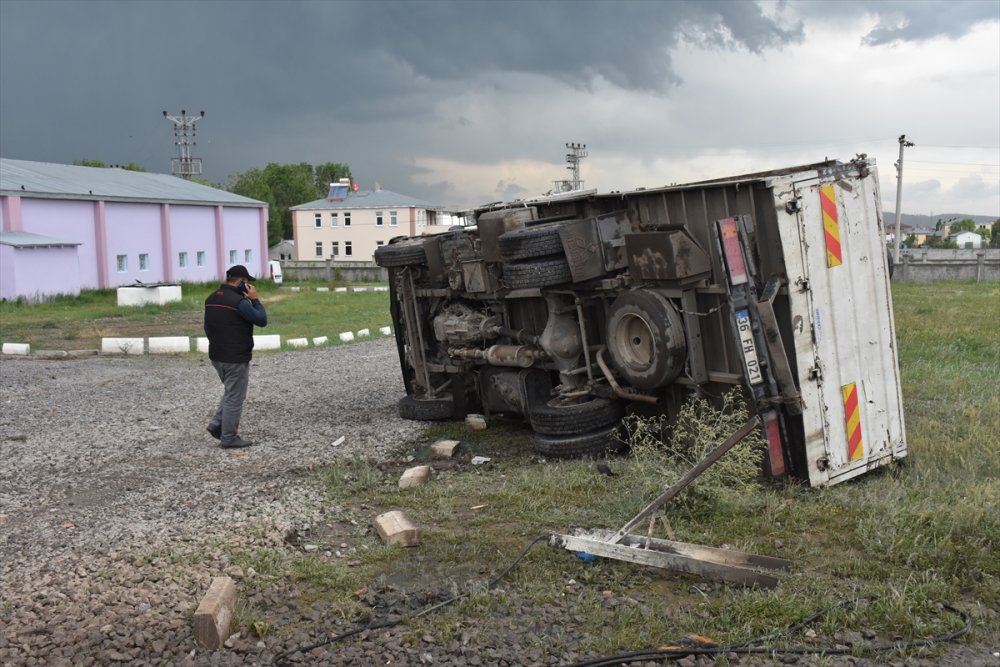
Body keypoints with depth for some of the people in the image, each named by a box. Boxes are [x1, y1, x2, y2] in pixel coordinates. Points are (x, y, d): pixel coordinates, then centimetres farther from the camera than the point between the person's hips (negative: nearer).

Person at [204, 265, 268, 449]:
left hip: (216, 356, 9)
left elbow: (207, 327, 16)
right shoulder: (238, 301, -20)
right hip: (236, 358, -8)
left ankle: (217, 424, 15)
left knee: (231, 392, 24)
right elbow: (262, 320, -17)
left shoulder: (211, 299, 8)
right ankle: (229, 438, 7)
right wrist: (255, 299, -8)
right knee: (235, 398, 1)